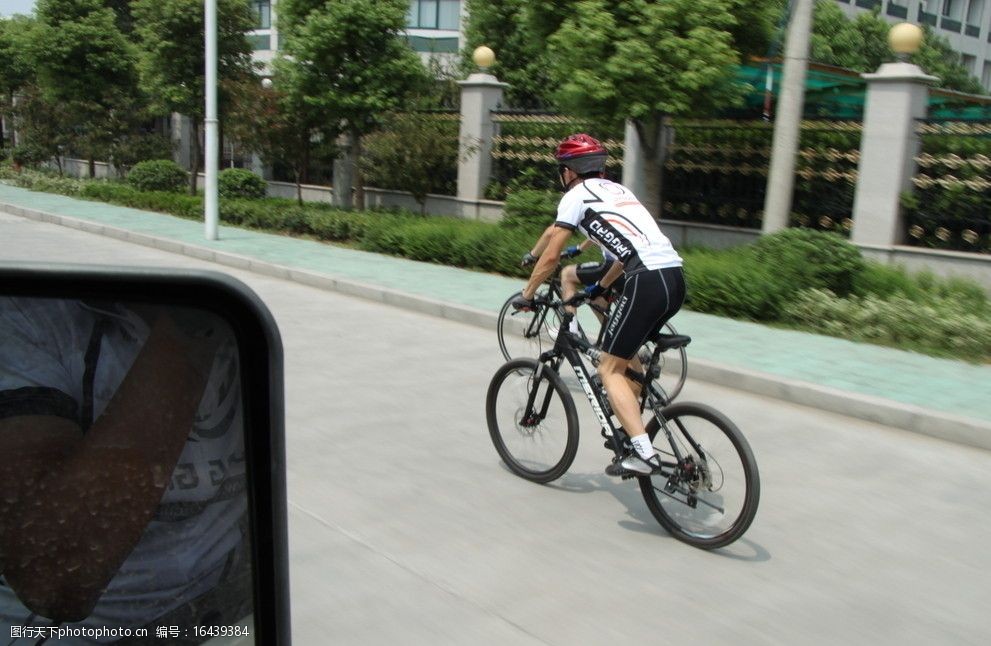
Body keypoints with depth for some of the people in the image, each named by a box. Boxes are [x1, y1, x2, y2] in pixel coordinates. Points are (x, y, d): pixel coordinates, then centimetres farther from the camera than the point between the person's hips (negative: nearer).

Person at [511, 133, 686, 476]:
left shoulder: (576, 195, 7)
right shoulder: (618, 190, 29)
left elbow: (551, 255, 5)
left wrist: (526, 294, 17)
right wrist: (600, 287, 44)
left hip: (648, 282, -8)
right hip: (675, 279, 8)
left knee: (610, 369, 1)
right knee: (624, 356, 27)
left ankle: (643, 452, -8)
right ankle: (633, 427, 29)